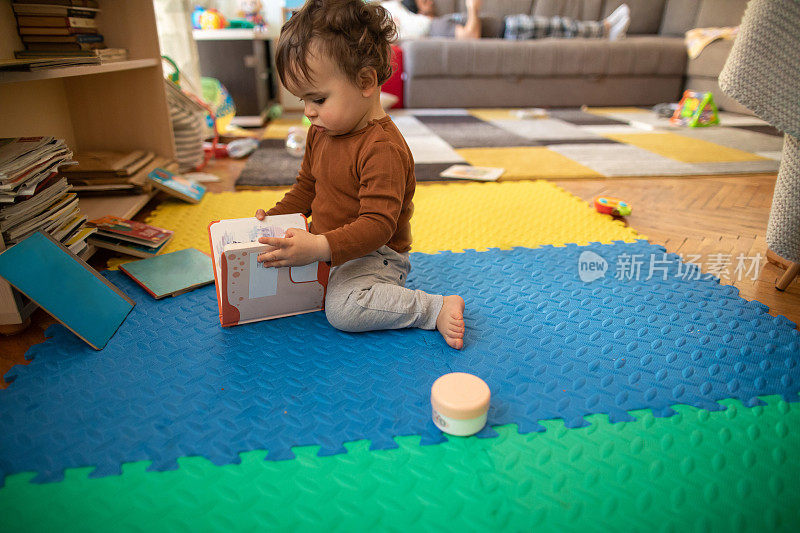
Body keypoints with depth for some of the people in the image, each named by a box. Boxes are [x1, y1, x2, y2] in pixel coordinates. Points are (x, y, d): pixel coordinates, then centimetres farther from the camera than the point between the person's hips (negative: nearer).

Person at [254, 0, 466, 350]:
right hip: (328, 246, 9)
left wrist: (319, 247, -39)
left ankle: (437, 308, -17)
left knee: (343, 309, -31)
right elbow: (306, 188, 19)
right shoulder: (321, 132, 6)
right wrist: (275, 217, 6)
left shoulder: (383, 149, -25)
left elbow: (377, 225, -30)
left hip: (375, 255, -9)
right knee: (273, 265, 1)